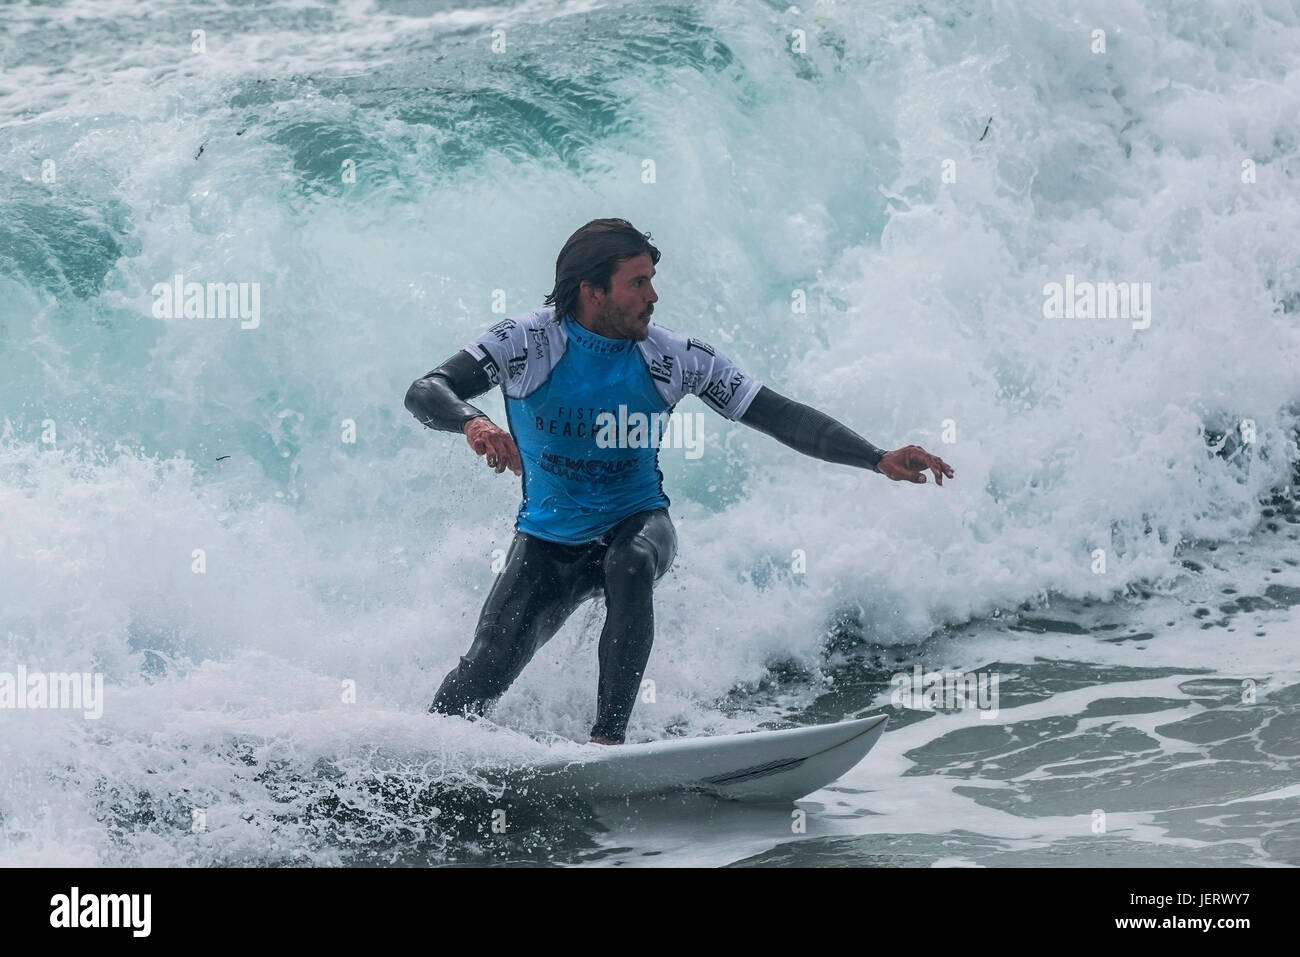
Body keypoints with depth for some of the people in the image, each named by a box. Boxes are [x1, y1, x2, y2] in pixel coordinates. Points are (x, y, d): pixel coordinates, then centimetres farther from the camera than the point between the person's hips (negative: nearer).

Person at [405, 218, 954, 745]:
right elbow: (425, 393, -24)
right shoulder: (528, 342, -16)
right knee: (488, 667, -13)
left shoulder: (673, 359, -12)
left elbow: (781, 418, -11)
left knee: (630, 565, -35)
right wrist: (472, 423, -48)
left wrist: (880, 459, -20)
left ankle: (608, 740, -33)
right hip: (549, 539, 0)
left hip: (635, 523, 0)